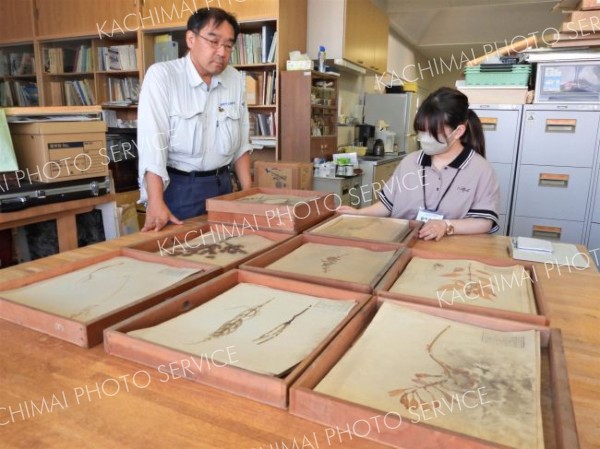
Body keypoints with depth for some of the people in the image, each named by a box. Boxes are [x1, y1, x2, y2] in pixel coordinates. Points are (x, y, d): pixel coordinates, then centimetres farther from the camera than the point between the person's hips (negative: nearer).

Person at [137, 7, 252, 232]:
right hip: (178, 187, -4)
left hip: (222, 184, 5)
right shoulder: (161, 75, -12)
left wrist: (249, 193, 4)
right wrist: (156, 204, -29)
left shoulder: (236, 80, 2)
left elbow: (241, 143, 9)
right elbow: (152, 143, -20)